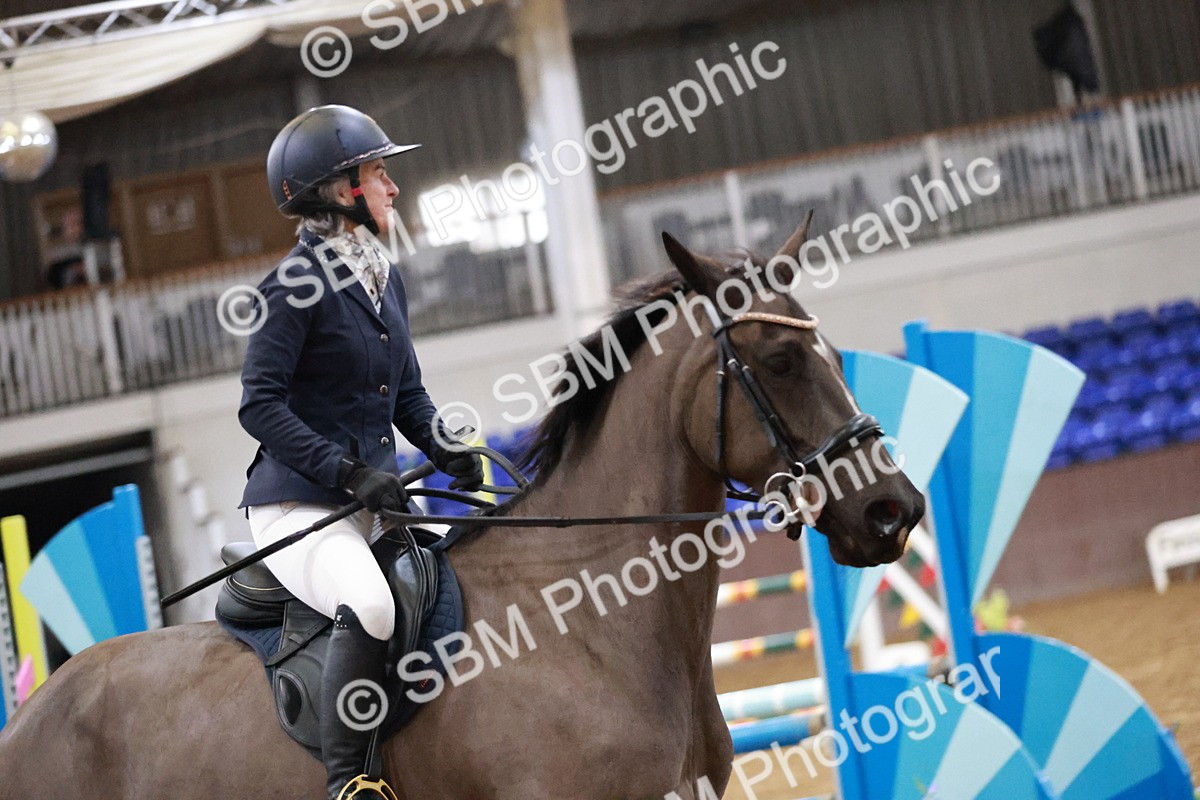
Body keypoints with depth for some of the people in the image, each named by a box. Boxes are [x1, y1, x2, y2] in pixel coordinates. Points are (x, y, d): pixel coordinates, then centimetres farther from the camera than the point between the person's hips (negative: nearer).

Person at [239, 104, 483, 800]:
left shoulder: (386, 278, 14)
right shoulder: (298, 285, -11)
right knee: (371, 608, -35)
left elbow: (408, 394, 22)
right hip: (300, 506, -9)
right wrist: (351, 473, -21)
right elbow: (261, 406, -15)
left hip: (377, 502, 9)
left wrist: (448, 451, 2)